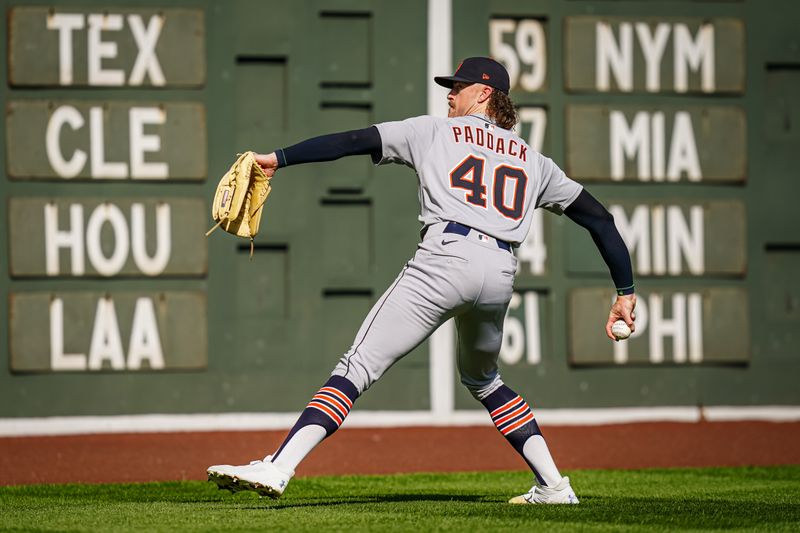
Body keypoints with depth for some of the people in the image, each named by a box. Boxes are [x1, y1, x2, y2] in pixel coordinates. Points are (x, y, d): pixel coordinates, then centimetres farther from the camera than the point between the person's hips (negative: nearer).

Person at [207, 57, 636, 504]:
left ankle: (278, 468, -25)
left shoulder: (435, 132, 18)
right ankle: (553, 484, 23)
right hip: (502, 273, 5)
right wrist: (625, 291, 27)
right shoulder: (532, 160, 28)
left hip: (446, 258, -5)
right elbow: (599, 217, 26)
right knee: (482, 379, 30)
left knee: (358, 367, -11)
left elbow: (355, 141, 9)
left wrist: (279, 159, 9)